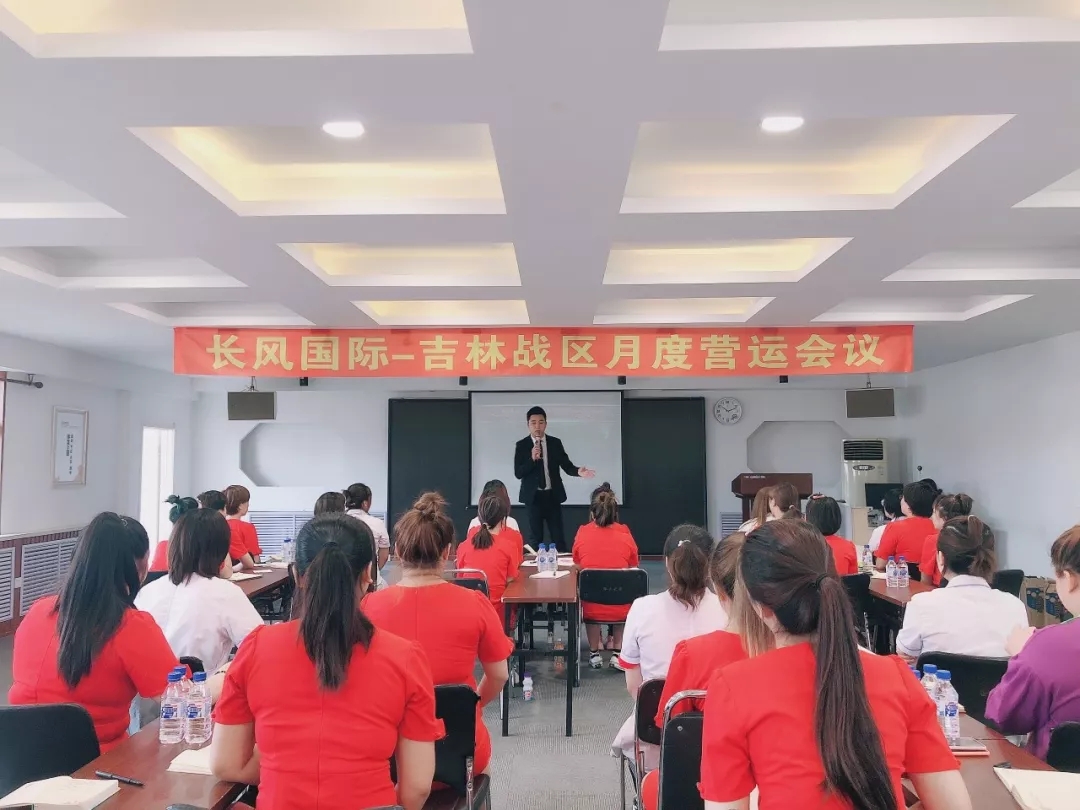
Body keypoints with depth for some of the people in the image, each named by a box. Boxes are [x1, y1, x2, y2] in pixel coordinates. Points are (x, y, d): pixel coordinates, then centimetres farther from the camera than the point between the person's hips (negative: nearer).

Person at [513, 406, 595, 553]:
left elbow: (567, 466, 0)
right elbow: (518, 473, -8)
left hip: (553, 496, 1)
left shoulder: (555, 443, 3)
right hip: (533, 497, -1)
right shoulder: (521, 445, -2)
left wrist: (578, 471, -22)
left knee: (558, 537, 6)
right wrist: (532, 459, -23)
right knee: (535, 538, 7)